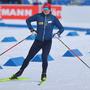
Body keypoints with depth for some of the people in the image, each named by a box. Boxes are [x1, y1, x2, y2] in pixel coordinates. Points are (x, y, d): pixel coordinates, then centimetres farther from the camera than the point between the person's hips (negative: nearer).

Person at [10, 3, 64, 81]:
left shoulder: (53, 18, -3)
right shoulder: (38, 16, -1)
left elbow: (61, 28, 2)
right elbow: (28, 20, 12)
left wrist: (59, 33, -18)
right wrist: (31, 29, 0)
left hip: (47, 41, -2)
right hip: (38, 41, 2)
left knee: (44, 58, -16)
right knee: (29, 57, 6)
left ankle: (44, 74, 5)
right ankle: (20, 71, 20)